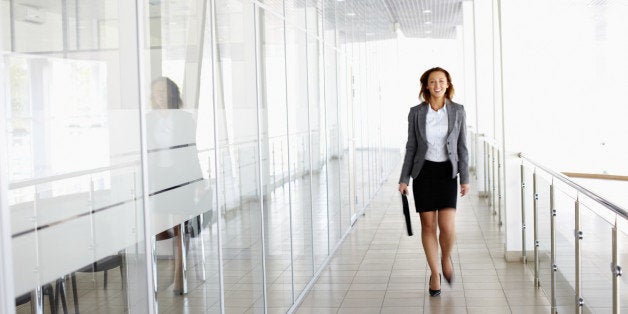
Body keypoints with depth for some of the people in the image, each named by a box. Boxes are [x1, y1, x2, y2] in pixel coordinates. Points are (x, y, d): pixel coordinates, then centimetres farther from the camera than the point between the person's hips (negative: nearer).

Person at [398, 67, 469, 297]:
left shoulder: (458, 111, 1)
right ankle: (435, 274, 19)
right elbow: (411, 147, 5)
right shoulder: (416, 112, 1)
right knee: (428, 225, 4)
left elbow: (462, 147, 4)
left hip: (447, 172, 0)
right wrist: (404, 179, 1)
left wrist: (465, 178, 0)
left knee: (447, 227, -11)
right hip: (424, 172, 1)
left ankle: (446, 258, 22)